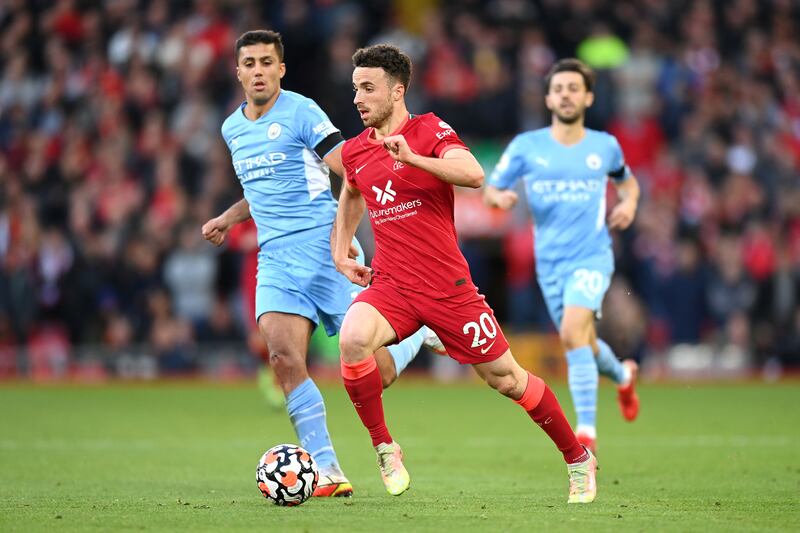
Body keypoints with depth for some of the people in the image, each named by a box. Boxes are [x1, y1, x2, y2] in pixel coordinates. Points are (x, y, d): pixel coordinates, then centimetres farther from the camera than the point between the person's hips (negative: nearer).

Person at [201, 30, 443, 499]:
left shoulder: (301, 112, -6)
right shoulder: (232, 129, 16)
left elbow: (354, 175, -12)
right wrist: (231, 217, 21)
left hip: (321, 247, -5)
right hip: (275, 257, 5)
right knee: (283, 356, -16)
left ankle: (422, 328, 29)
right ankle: (328, 473, -12)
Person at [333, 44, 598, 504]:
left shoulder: (430, 131, -8)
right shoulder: (355, 151, 8)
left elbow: (474, 175, -27)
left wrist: (412, 157, -36)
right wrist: (340, 251, 18)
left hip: (447, 287, -3)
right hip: (391, 285, 3)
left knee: (506, 378, 4)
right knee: (353, 337, -29)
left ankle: (579, 459, 25)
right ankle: (385, 448, -12)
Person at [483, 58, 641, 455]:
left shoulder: (605, 146, 3)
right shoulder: (526, 146, 1)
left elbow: (627, 180, 23)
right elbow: (490, 191, 4)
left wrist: (629, 202, 0)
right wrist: (501, 198, -20)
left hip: (592, 256, -3)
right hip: (549, 261, 3)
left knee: (573, 332, -25)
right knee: (584, 345, 12)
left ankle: (586, 432, -22)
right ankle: (623, 375, 49)